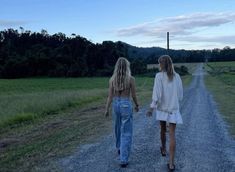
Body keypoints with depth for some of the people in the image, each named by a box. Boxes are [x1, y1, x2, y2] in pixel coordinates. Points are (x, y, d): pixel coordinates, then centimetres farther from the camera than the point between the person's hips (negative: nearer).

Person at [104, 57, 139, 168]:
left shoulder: (112, 79, -3)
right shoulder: (131, 79, -11)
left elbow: (110, 96, -2)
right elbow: (133, 95, -5)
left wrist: (106, 109, 6)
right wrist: (137, 105, 13)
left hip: (115, 105, 4)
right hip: (126, 105, -4)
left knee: (118, 128, 27)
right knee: (126, 133, 1)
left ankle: (120, 148, 48)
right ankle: (123, 160, -2)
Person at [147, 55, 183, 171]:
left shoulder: (159, 76, -11)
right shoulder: (177, 76, 0)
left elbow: (157, 93, -20)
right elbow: (180, 95, 5)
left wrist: (152, 107, -16)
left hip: (162, 108, -1)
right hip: (173, 109, 1)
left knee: (163, 129, 24)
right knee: (172, 134, -1)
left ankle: (163, 149, 47)